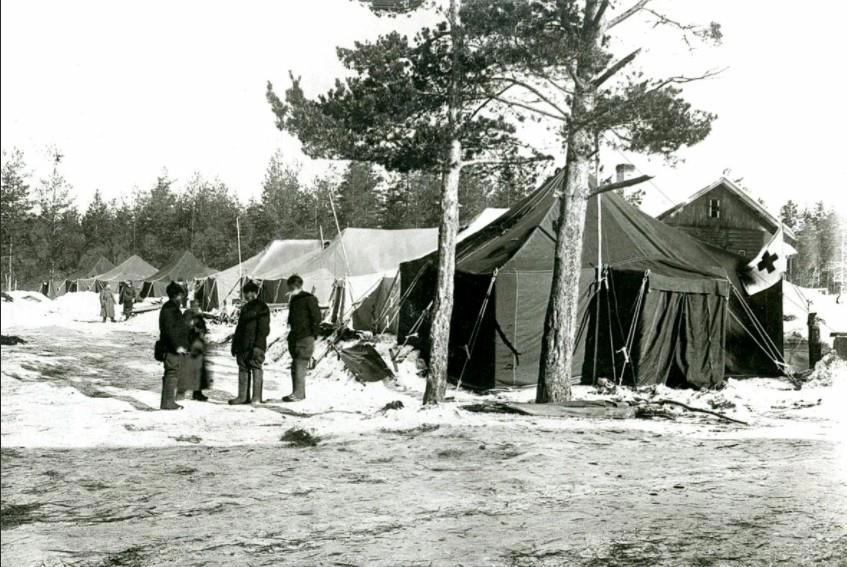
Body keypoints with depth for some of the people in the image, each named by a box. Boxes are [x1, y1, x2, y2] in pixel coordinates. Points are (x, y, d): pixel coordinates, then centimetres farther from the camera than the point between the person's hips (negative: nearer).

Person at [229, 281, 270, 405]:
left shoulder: (262, 307, -5)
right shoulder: (245, 308, 20)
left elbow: (264, 329, -11)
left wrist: (258, 345, -19)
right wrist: (235, 344, 18)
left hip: (254, 345, -8)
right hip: (243, 346, 8)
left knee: (256, 368, -7)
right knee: (243, 369, 7)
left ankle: (256, 397, -5)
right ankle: (243, 396, 10)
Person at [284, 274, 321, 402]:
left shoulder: (309, 299, -8)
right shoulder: (293, 300, 16)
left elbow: (317, 317, -10)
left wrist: (312, 334, -11)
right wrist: (291, 334, 16)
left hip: (305, 339, -9)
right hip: (294, 338, 9)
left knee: (300, 366, -12)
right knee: (295, 366, 9)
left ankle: (298, 394, -13)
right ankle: (298, 393, 15)